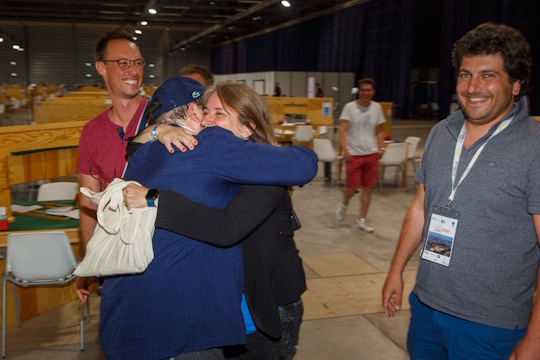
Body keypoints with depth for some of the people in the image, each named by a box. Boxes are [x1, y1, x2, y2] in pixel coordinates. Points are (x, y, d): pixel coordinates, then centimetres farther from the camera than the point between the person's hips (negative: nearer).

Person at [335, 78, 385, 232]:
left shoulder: (377, 107, 7)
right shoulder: (349, 107, -5)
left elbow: (379, 131, 15)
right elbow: (342, 130, -11)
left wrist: (380, 148, 3)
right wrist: (345, 150, -22)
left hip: (371, 153, 4)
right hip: (354, 154, -3)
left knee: (367, 188, 5)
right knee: (352, 187, -3)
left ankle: (361, 220, 17)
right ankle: (344, 204, 31)